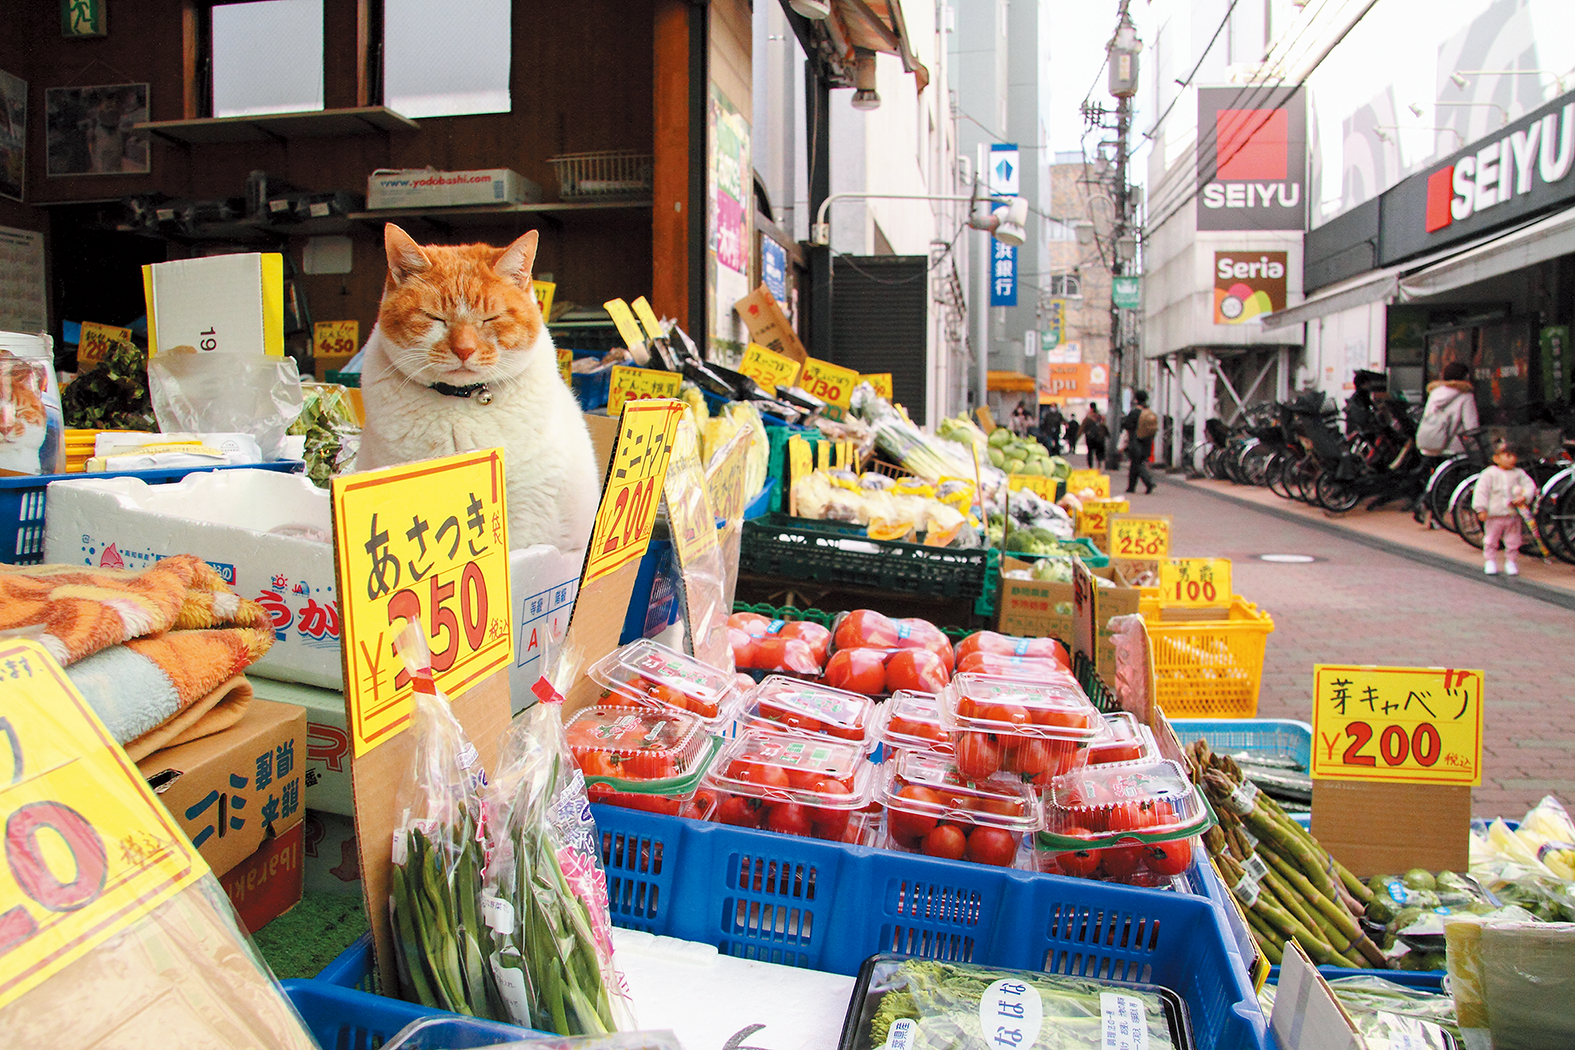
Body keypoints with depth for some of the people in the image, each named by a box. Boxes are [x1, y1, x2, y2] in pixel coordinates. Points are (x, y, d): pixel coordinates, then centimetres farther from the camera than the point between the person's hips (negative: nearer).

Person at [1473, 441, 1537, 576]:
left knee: (1513, 541, 7)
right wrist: (1481, 509, -12)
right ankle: (1490, 561, 16)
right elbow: (1481, 491, -6)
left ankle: (1511, 562, 20)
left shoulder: (1519, 474, 6)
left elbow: (1530, 486, 4)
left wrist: (1524, 497, -17)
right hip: (1494, 515, -3)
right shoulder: (1489, 474, -4)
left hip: (1513, 515, 3)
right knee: (1491, 541, 4)